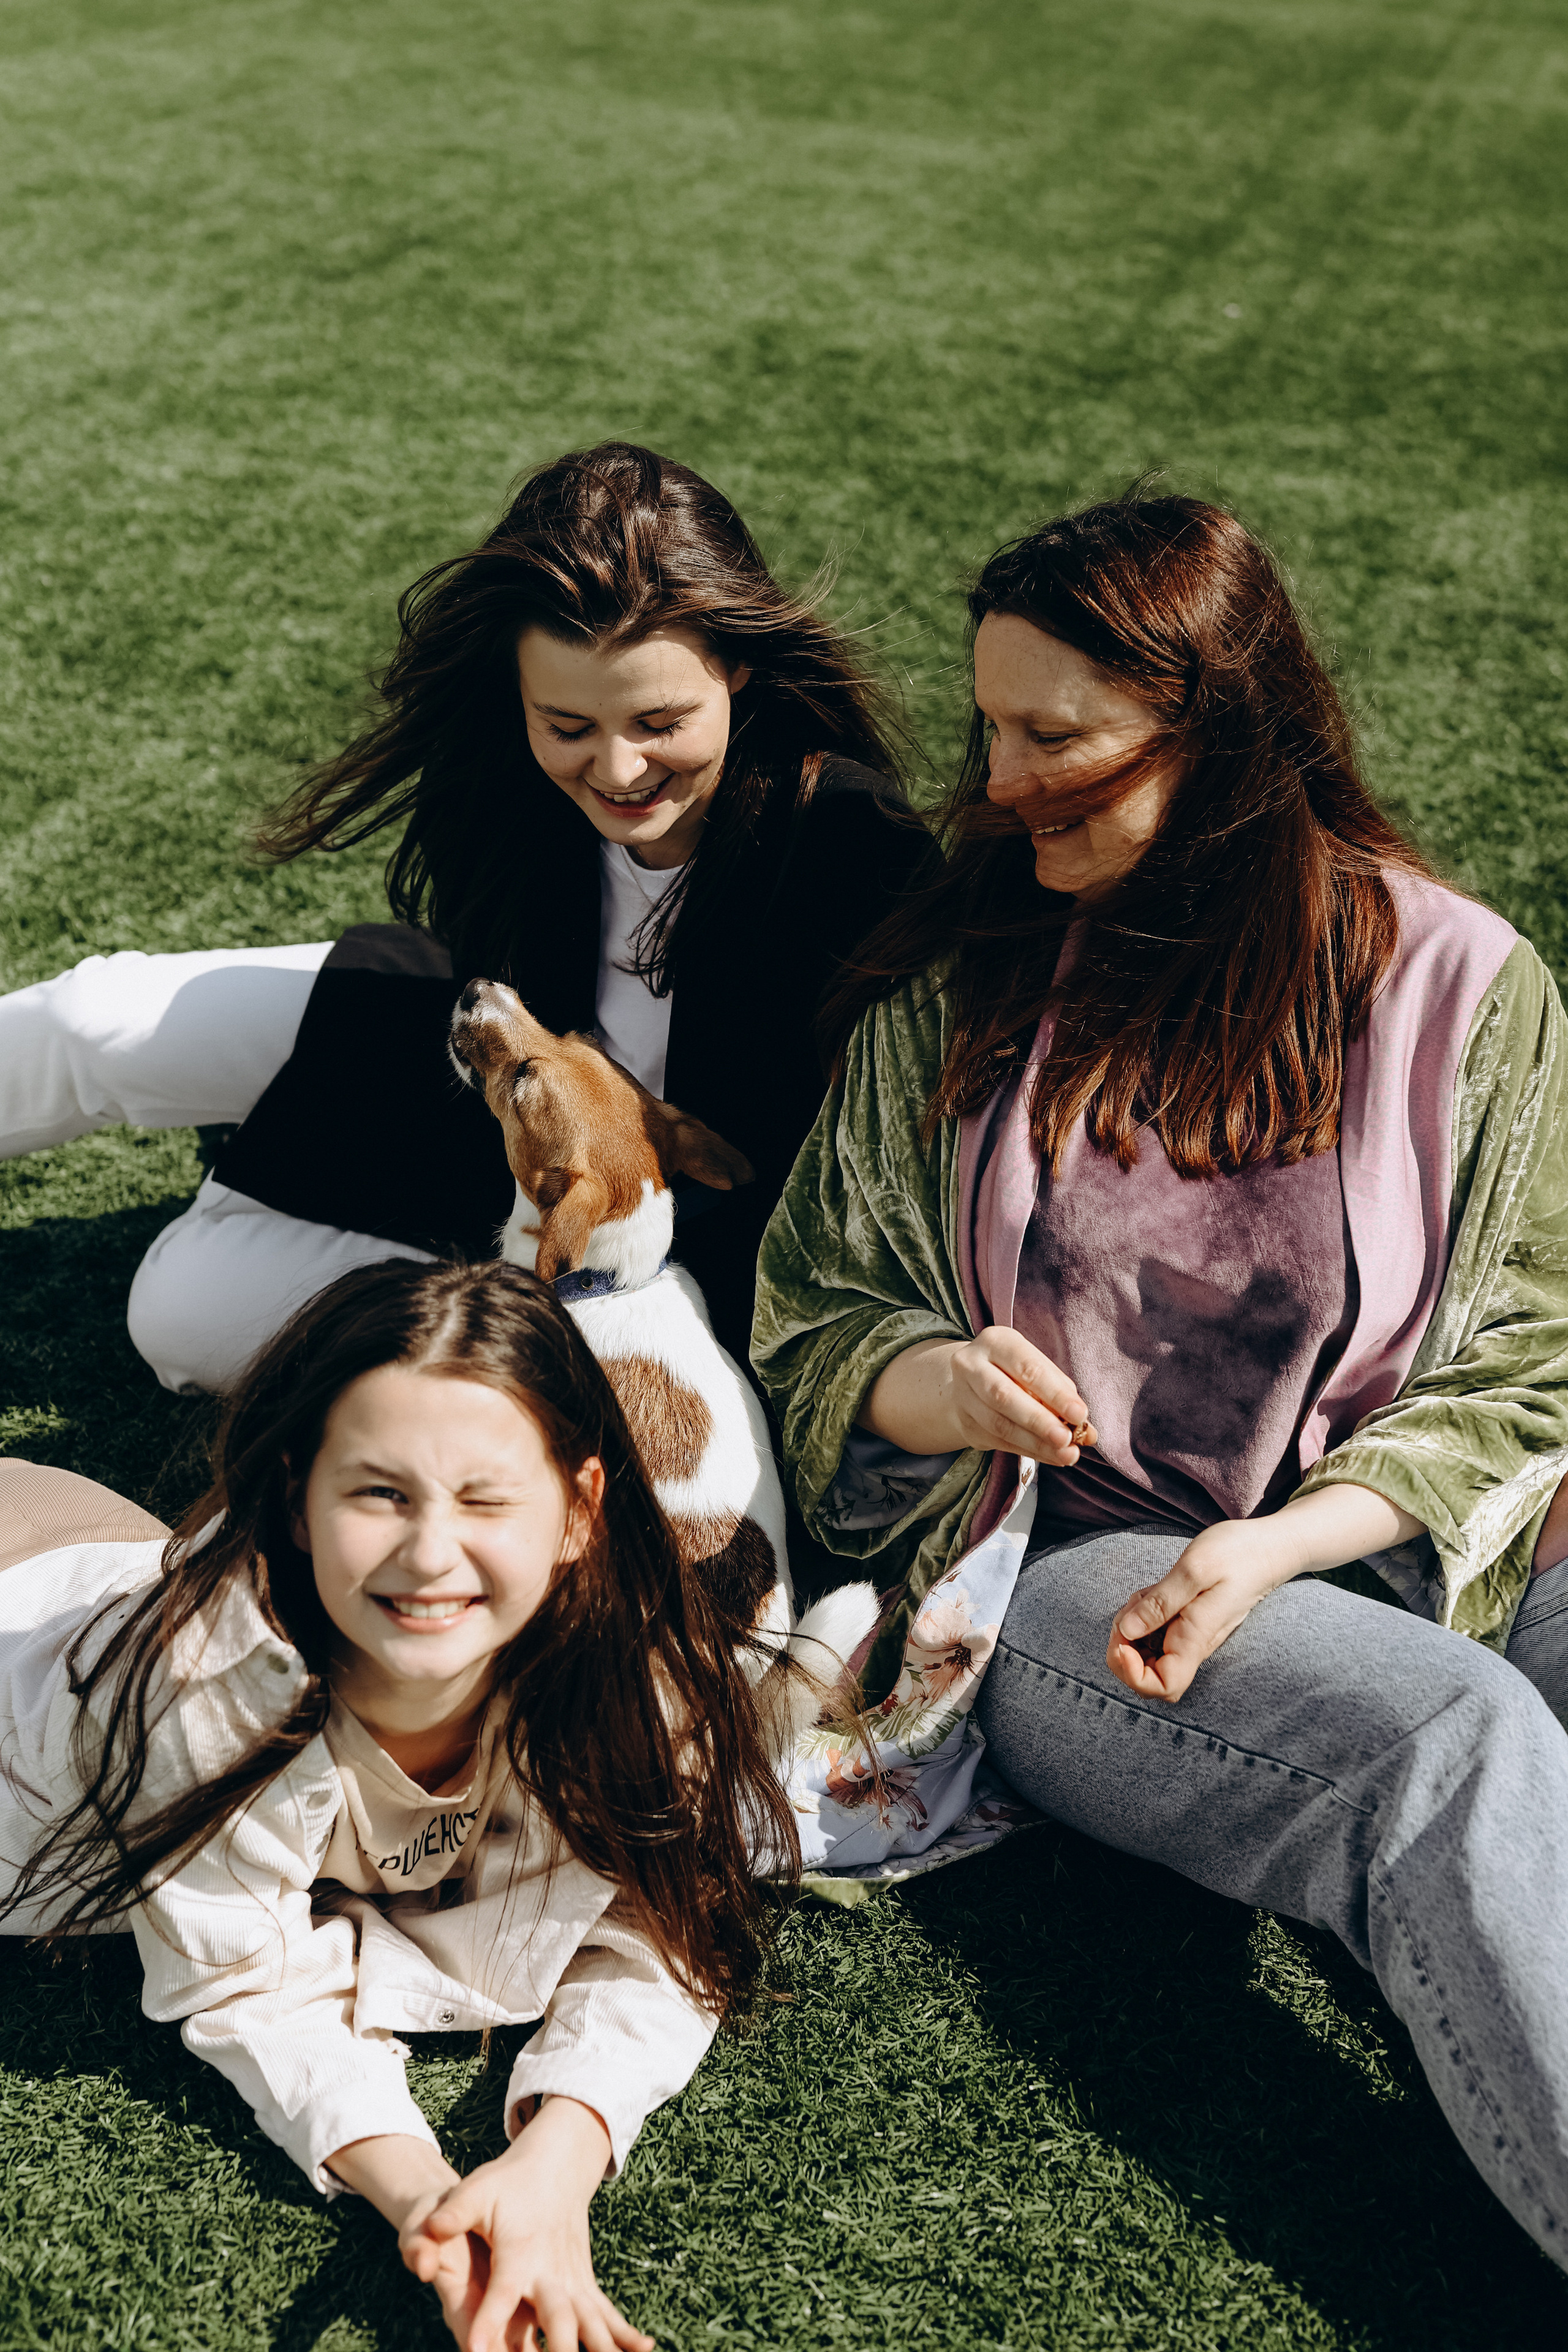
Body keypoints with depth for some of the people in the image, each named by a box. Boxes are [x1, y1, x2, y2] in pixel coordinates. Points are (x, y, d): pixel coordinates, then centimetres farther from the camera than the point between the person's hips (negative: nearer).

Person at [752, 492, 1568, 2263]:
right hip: (1056, 1563, -2)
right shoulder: (959, 981, 5)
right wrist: (944, 1382, -16)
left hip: (1387, 1547, 2)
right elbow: (815, 1324, 8)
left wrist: (1281, 1543, -14)